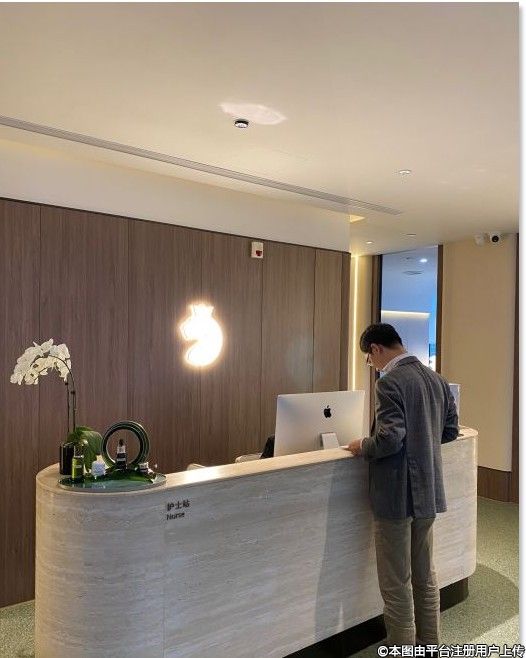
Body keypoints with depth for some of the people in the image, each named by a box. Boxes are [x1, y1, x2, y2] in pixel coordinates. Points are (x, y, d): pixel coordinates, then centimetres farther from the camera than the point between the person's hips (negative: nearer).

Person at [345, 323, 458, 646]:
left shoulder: (390, 382, -20)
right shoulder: (437, 379, 6)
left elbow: (389, 439, -26)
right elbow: (451, 430, 12)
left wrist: (362, 446, -8)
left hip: (397, 495, -8)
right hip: (428, 491, 9)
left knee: (396, 585, 6)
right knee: (425, 576, 21)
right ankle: (430, 645, 35)